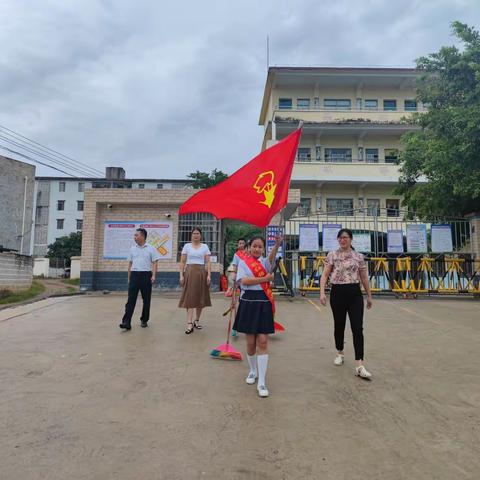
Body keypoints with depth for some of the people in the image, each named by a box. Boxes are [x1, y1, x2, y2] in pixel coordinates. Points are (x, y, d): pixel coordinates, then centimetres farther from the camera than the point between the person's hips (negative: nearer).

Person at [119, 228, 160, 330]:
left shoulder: (151, 249, 1)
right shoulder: (133, 249, 11)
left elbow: (154, 263, -2)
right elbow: (130, 263, 15)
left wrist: (153, 276, -13)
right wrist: (129, 277, 13)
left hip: (146, 275, -2)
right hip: (134, 275, 2)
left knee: (146, 299, 6)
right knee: (131, 299, -5)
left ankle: (144, 320, 19)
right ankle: (126, 322, -9)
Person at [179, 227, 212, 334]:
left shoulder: (205, 246, 7)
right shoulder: (187, 246, 6)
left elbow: (208, 262, 3)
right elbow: (182, 262, 4)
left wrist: (209, 275, -6)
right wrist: (181, 275, -4)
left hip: (202, 273, 1)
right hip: (189, 273, -1)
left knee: (200, 298, 6)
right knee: (190, 298, -6)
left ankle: (197, 321, 23)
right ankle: (190, 324, -8)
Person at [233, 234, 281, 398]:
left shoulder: (265, 262, 7)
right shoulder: (243, 262, 2)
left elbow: (272, 259, -18)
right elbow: (244, 280, -14)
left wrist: (277, 245, -38)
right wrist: (265, 278, -11)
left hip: (264, 303, 1)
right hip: (248, 303, -1)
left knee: (263, 342, -3)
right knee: (251, 342, 10)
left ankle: (262, 382, 3)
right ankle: (253, 371, 35)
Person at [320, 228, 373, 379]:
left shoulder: (359, 257, 6)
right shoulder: (332, 255, 3)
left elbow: (364, 277, 13)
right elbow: (325, 275, -1)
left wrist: (369, 296, 17)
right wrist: (322, 292, -14)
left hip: (354, 293, 0)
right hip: (337, 293, 0)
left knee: (357, 328, -7)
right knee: (339, 325, 13)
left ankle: (360, 365, -6)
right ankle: (340, 353, 37)